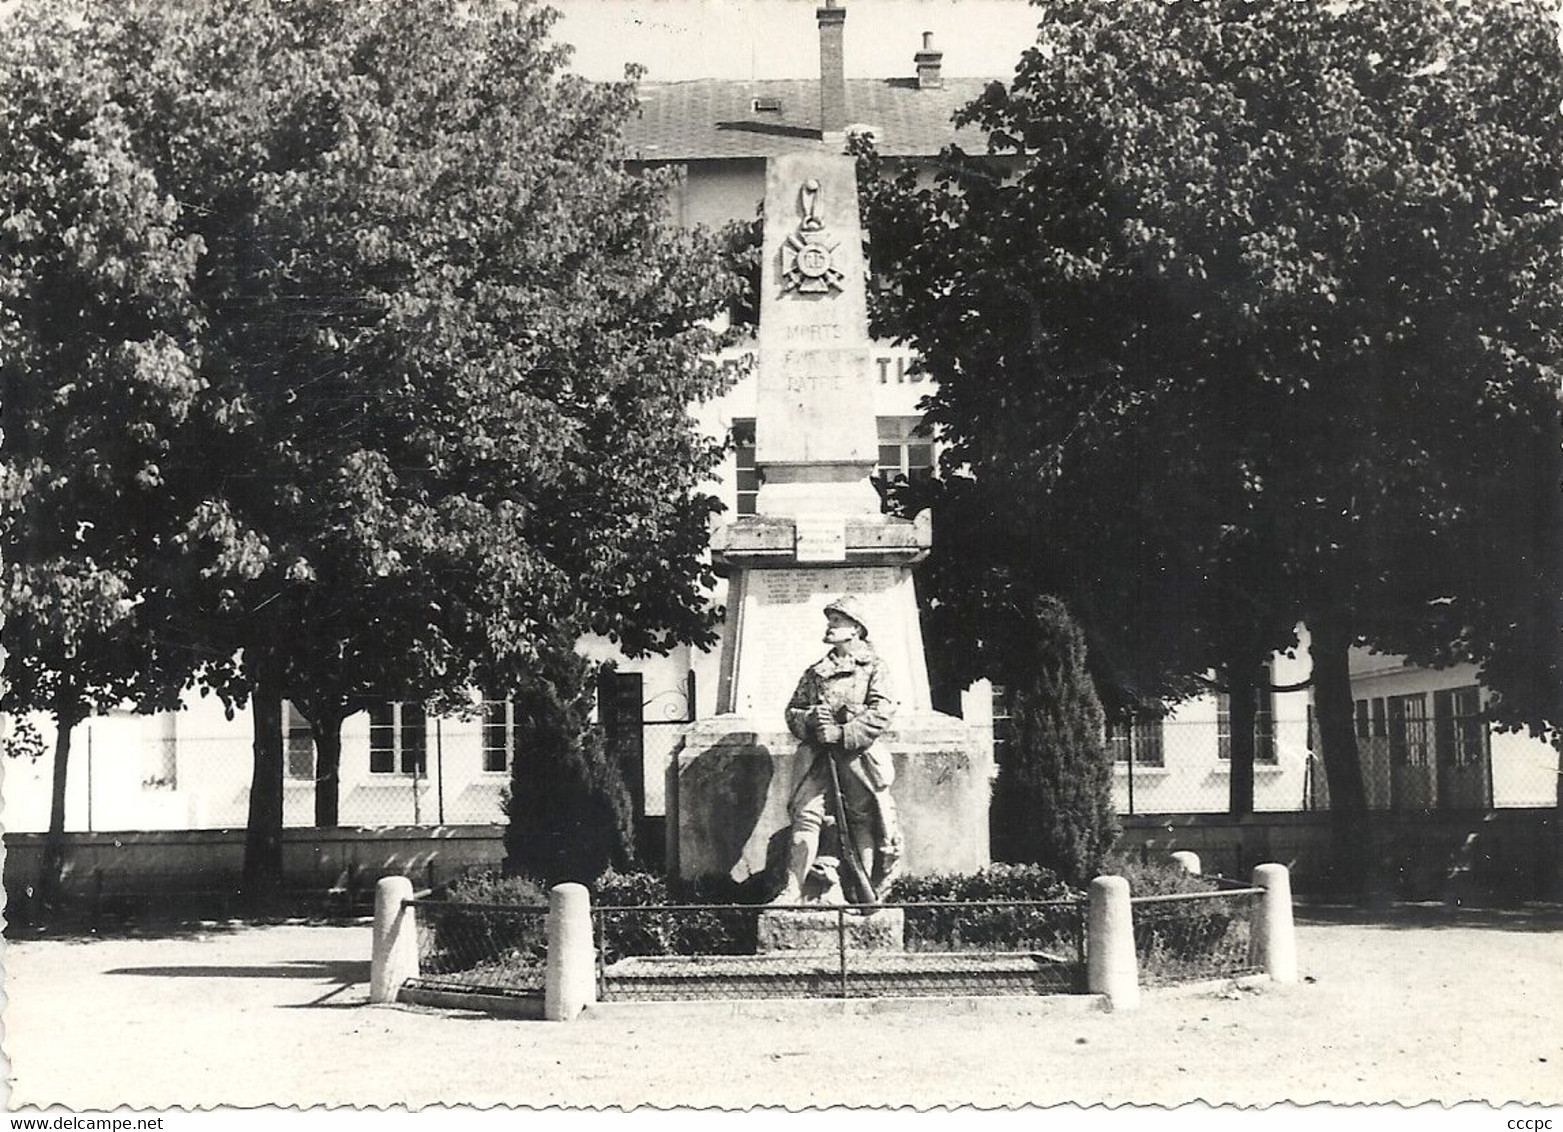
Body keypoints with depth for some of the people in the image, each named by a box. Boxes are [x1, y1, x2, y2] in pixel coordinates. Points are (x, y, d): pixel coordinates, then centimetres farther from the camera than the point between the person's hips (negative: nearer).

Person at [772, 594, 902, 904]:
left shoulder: (873, 666, 5)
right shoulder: (815, 672, 20)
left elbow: (882, 712, -7)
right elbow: (792, 710, 18)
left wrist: (841, 734, -15)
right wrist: (810, 719, -5)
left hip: (859, 754, -4)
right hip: (825, 757, 4)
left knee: (861, 821, -2)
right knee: (805, 812, -9)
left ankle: (865, 894, 4)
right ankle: (792, 889, -11)